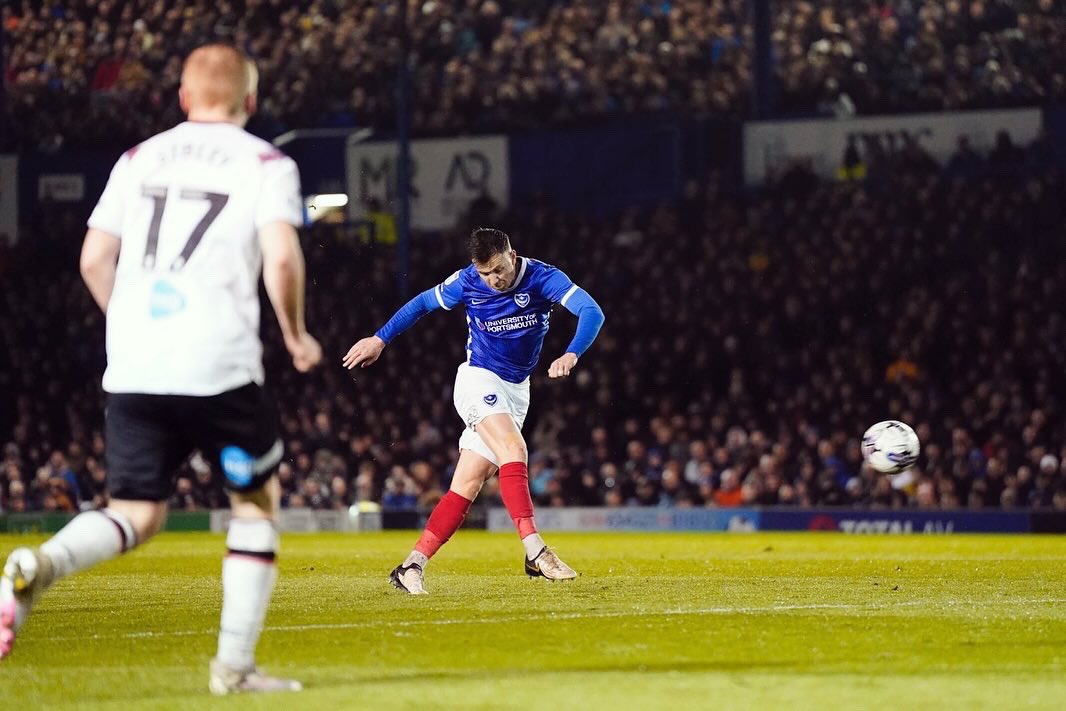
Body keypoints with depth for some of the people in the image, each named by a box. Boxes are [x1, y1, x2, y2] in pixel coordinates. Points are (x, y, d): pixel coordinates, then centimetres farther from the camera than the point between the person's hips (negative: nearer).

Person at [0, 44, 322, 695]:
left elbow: (94, 259, 11)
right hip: (219, 365, -4)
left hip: (132, 369, 4)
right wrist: (296, 334, 4)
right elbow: (281, 257, -12)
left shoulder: (140, 160, 15)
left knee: (136, 515, 8)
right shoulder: (265, 164, 3)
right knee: (259, 499, 16)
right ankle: (235, 664, 10)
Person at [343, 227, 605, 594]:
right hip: (478, 381, -2)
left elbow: (592, 312, -25)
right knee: (513, 448, -28)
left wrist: (571, 354, -42)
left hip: (515, 391, 2)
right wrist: (380, 338, 9)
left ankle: (412, 566, -1)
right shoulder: (467, 282, -9)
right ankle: (535, 551, -36)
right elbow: (422, 304, 9)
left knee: (468, 484, -3)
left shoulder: (542, 278, -12)